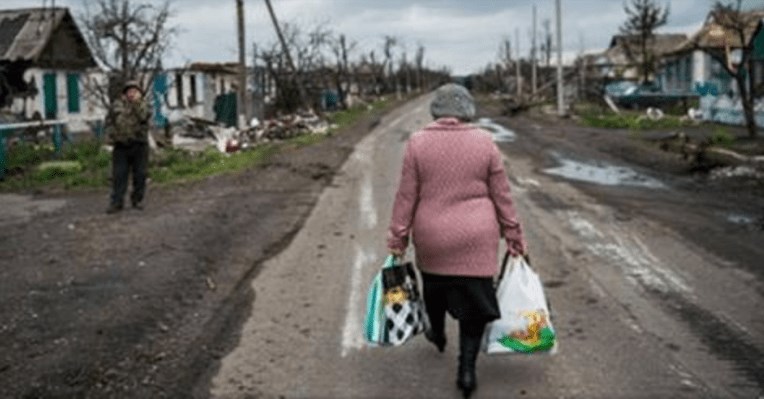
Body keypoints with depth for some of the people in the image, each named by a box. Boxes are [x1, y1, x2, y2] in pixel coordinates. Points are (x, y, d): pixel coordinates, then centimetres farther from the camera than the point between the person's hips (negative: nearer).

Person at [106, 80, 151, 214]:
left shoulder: (143, 104, 6)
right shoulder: (118, 105, 11)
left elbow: (144, 116, -15)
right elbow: (109, 122, 15)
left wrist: (137, 101, -17)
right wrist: (112, 135, 1)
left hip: (139, 145, -1)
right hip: (121, 145, 1)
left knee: (139, 175, 3)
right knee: (119, 175, -2)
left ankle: (137, 200, 14)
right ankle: (117, 202, 0)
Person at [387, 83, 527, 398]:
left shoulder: (417, 143, -6)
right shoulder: (484, 142, -5)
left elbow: (406, 195, -5)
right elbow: (501, 195, -1)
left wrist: (398, 237, 3)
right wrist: (513, 236, 7)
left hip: (432, 238, 1)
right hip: (476, 239, -1)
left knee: (435, 286, 26)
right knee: (474, 301, 7)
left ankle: (438, 334, 48)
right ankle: (467, 369, 4)